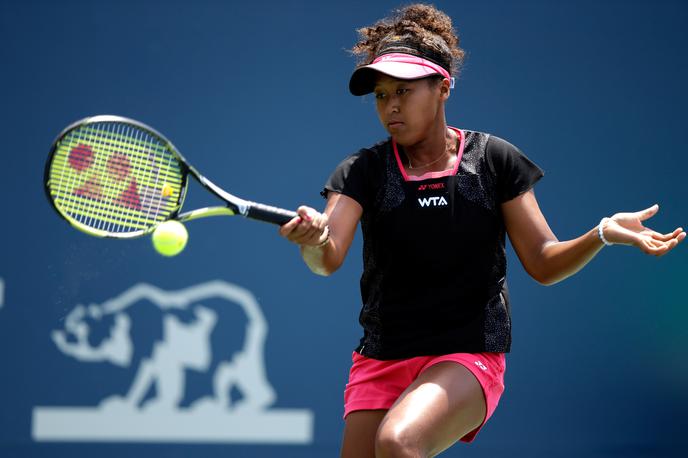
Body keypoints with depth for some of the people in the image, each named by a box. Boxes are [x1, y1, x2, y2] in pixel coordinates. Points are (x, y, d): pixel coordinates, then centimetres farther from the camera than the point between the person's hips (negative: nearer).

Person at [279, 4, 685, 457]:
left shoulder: (494, 160, 1)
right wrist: (313, 238, -38)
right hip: (379, 363, 3)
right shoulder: (362, 171, 2)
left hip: (469, 358, -3)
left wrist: (604, 233, -18)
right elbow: (328, 260, -13)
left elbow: (543, 262, 1)